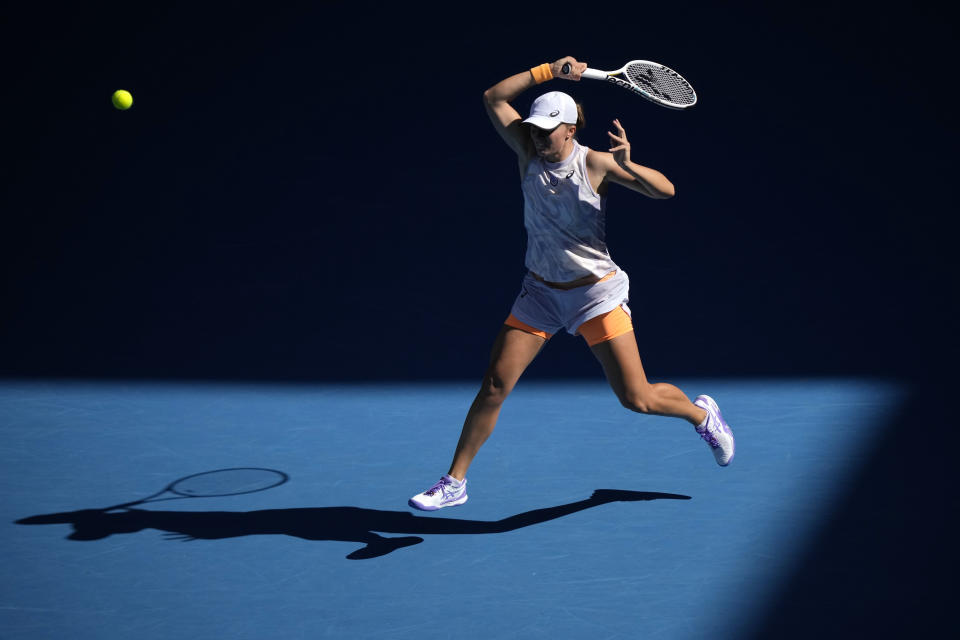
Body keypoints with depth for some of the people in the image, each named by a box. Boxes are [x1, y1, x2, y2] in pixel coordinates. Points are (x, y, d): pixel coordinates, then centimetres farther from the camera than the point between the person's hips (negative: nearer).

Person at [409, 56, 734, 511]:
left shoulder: (596, 163, -13)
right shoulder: (529, 152, -3)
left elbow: (665, 190, -18)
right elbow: (493, 97, -9)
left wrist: (627, 165, -36)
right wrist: (546, 71, -16)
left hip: (595, 293, -3)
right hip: (540, 291, 3)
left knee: (637, 399, -4)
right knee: (494, 386, -4)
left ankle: (702, 414, 29)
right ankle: (455, 481, 9)